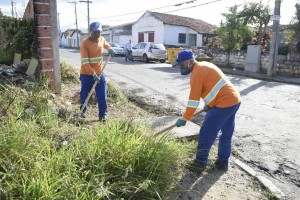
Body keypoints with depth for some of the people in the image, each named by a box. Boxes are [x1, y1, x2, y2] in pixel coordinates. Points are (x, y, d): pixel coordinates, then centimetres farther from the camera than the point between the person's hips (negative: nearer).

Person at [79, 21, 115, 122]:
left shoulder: (102, 39, 0)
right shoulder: (85, 43, -17)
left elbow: (106, 44, 26)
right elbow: (85, 62, -22)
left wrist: (110, 49, 3)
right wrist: (93, 74, -30)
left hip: (99, 72, 4)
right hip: (86, 73, -4)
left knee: (102, 95, 0)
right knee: (84, 94, 12)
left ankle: (102, 115, 11)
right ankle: (83, 110, 37)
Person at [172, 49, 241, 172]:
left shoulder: (196, 73, -14)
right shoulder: (205, 65, 16)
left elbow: (193, 100, -15)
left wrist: (184, 119, -9)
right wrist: (209, 103, 18)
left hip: (224, 103, -10)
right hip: (234, 100, 10)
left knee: (206, 133, -1)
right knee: (226, 134, 17)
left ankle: (200, 162, 11)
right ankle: (223, 162, 29)